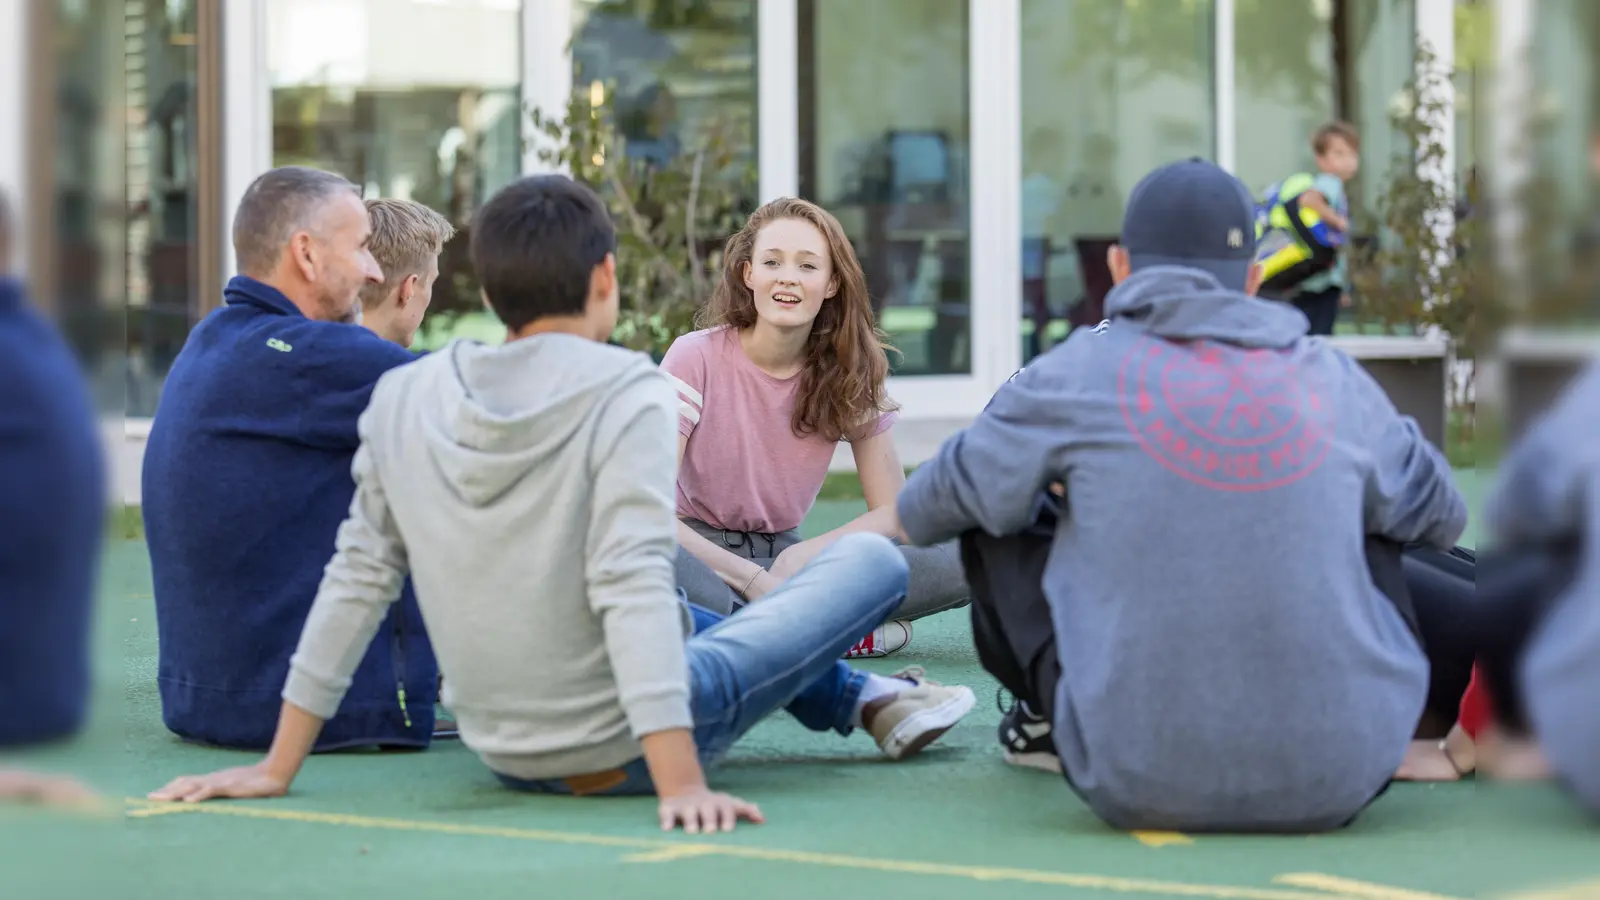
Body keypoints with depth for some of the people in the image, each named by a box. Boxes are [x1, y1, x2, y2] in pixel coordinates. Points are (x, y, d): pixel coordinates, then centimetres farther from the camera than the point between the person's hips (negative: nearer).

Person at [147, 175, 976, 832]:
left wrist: (277, 771, 6)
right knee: (873, 558, 12)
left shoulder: (404, 398, -2)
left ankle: (861, 700, 46)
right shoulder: (625, 392, -16)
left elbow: (358, 578, 1)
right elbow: (632, 585, -25)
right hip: (621, 752, -6)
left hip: (503, 755, 6)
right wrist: (682, 787, -30)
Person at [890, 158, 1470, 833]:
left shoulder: (1077, 375, 2)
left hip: (1139, 791, -2)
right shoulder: (1336, 380, 7)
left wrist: (904, 518, 42)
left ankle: (1053, 722, 36)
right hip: (1340, 786, 2)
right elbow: (1438, 517, 24)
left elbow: (949, 499, 17)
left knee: (1000, 522, 18)